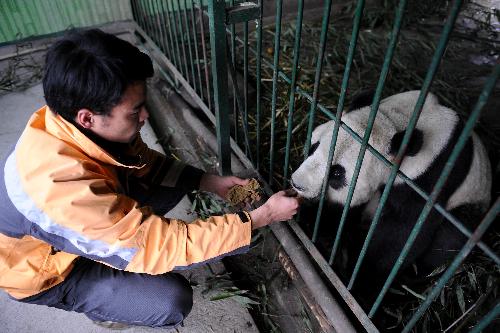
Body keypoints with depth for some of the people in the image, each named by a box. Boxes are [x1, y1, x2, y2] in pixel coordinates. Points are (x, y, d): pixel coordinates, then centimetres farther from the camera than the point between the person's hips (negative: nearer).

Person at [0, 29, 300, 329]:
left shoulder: (74, 119, -21)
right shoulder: (62, 185, -43)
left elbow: (144, 161, -4)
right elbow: (162, 244, -37)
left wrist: (213, 183, -13)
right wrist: (263, 216, -31)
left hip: (85, 223, 6)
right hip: (44, 270, -6)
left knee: (175, 180, -2)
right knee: (171, 300, -22)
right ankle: (105, 304, 9)